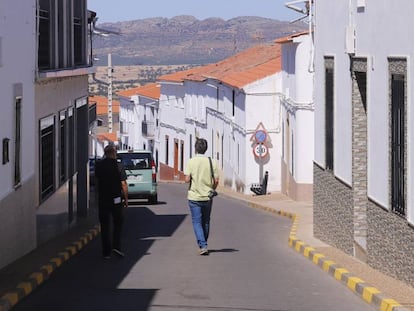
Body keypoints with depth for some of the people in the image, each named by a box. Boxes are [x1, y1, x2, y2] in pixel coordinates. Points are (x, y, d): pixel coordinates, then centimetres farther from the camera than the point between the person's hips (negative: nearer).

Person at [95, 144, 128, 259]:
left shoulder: (99, 165, -1)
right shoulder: (118, 166, -10)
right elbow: (123, 184, -11)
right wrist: (126, 198, -1)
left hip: (102, 199, 2)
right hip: (116, 199, -2)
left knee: (105, 226, 7)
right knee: (118, 223, 13)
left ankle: (106, 252, 6)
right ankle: (116, 245, -2)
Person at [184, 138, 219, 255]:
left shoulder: (191, 162, -9)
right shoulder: (211, 162, -3)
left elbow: (187, 179, -13)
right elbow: (216, 180, -4)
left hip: (194, 197, -3)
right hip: (207, 197, 3)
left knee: (197, 222, 0)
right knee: (206, 222, 16)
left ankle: (203, 246, -13)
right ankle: (203, 244, 28)